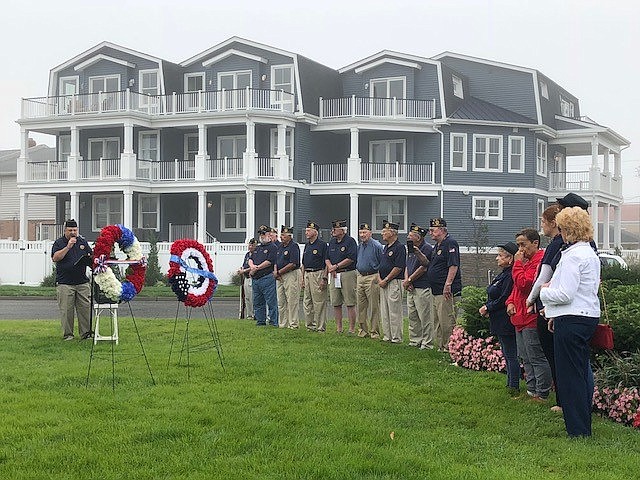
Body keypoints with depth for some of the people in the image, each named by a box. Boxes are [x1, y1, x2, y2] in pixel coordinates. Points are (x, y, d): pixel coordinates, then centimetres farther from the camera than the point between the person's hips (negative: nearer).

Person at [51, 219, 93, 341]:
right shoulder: (59, 243, 2)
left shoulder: (83, 242, 14)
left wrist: (90, 258, -5)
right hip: (64, 283, -3)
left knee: (85, 308, 0)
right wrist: (68, 247, -20)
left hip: (82, 282, 3)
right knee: (66, 310, -2)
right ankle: (67, 334, 7)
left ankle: (85, 333, 6)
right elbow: (55, 258, -13)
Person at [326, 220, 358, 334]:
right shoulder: (332, 242, 16)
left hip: (347, 274, -7)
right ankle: (338, 328, 14)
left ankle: (352, 329, -2)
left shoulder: (350, 241, -6)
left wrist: (336, 266, -11)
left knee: (350, 304, -5)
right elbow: (327, 258, 16)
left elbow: (351, 259, -15)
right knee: (336, 303, 8)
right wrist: (331, 267, -4)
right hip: (334, 275, 7)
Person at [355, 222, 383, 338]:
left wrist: (378, 277, -13)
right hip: (360, 277, 7)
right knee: (361, 306, 9)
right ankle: (363, 330, 17)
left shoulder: (376, 246, -9)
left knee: (374, 307, -4)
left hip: (372, 278, -7)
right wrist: (358, 274, 17)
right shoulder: (359, 246, 13)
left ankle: (374, 332, 1)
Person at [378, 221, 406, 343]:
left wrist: (385, 280, -15)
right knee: (384, 311, 11)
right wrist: (379, 279, 5)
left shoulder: (399, 247, -11)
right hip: (383, 283, 9)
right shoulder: (385, 248, 18)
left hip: (394, 282, -9)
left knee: (394, 311, -6)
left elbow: (398, 268, -18)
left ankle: (396, 338, -2)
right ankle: (387, 336, 17)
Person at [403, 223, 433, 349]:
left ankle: (427, 343, -2)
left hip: (422, 288, -9)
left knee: (425, 317, -6)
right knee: (412, 316, 13)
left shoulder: (427, 248, -11)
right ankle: (415, 341, 21)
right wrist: (406, 280, 1)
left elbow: (423, 268, -17)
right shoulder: (410, 249, 17)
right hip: (411, 288, 9)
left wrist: (409, 280, -13)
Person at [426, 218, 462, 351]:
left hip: (447, 291, -11)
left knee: (447, 321, -8)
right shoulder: (437, 245, 20)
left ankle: (450, 347, -2)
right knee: (437, 321, 13)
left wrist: (448, 285, -25)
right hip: (435, 290, 11)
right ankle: (441, 346, 20)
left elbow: (453, 266, -21)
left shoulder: (450, 244, -12)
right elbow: (428, 264, 29)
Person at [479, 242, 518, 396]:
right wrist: (487, 307, 4)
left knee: (511, 355, -4)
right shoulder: (503, 274, 13)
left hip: (506, 322, -11)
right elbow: (496, 295, 19)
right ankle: (510, 384, 25)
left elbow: (504, 300, -22)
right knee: (507, 354, 16)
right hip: (500, 322, 11)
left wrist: (487, 308, -11)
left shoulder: (510, 276, -20)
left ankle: (514, 388, 1)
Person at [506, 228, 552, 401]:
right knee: (526, 359, 16)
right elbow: (517, 286, 25)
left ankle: (542, 394, 2)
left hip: (532, 318, -11)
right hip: (521, 318, 11)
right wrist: (511, 301, 8)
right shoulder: (526, 260, 19)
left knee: (537, 358, -5)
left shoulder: (539, 260, -16)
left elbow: (524, 283, -23)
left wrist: (517, 263, -13)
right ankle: (532, 391, 24)